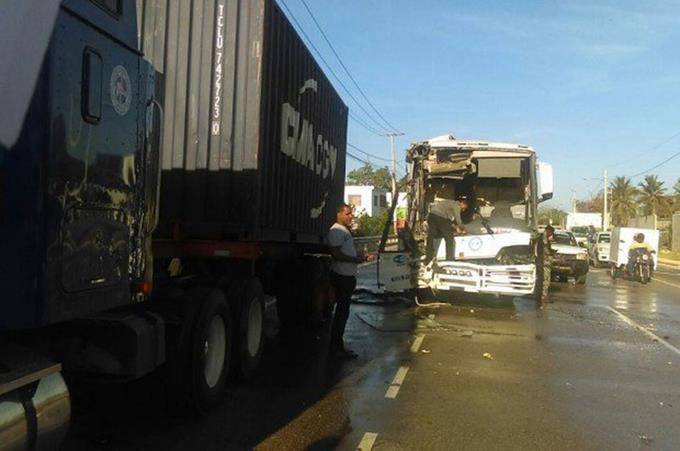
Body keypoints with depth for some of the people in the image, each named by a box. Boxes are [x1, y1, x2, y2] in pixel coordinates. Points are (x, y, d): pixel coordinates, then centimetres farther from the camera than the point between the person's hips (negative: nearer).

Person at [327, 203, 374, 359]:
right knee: (342, 311, -6)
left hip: (348, 276, 10)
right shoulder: (336, 230, -14)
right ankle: (336, 348, 0)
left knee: (342, 311, 14)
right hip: (341, 276, -10)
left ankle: (338, 346, 22)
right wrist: (356, 259, -22)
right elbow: (336, 254, -22)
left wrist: (363, 257, 12)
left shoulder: (345, 230, 20)